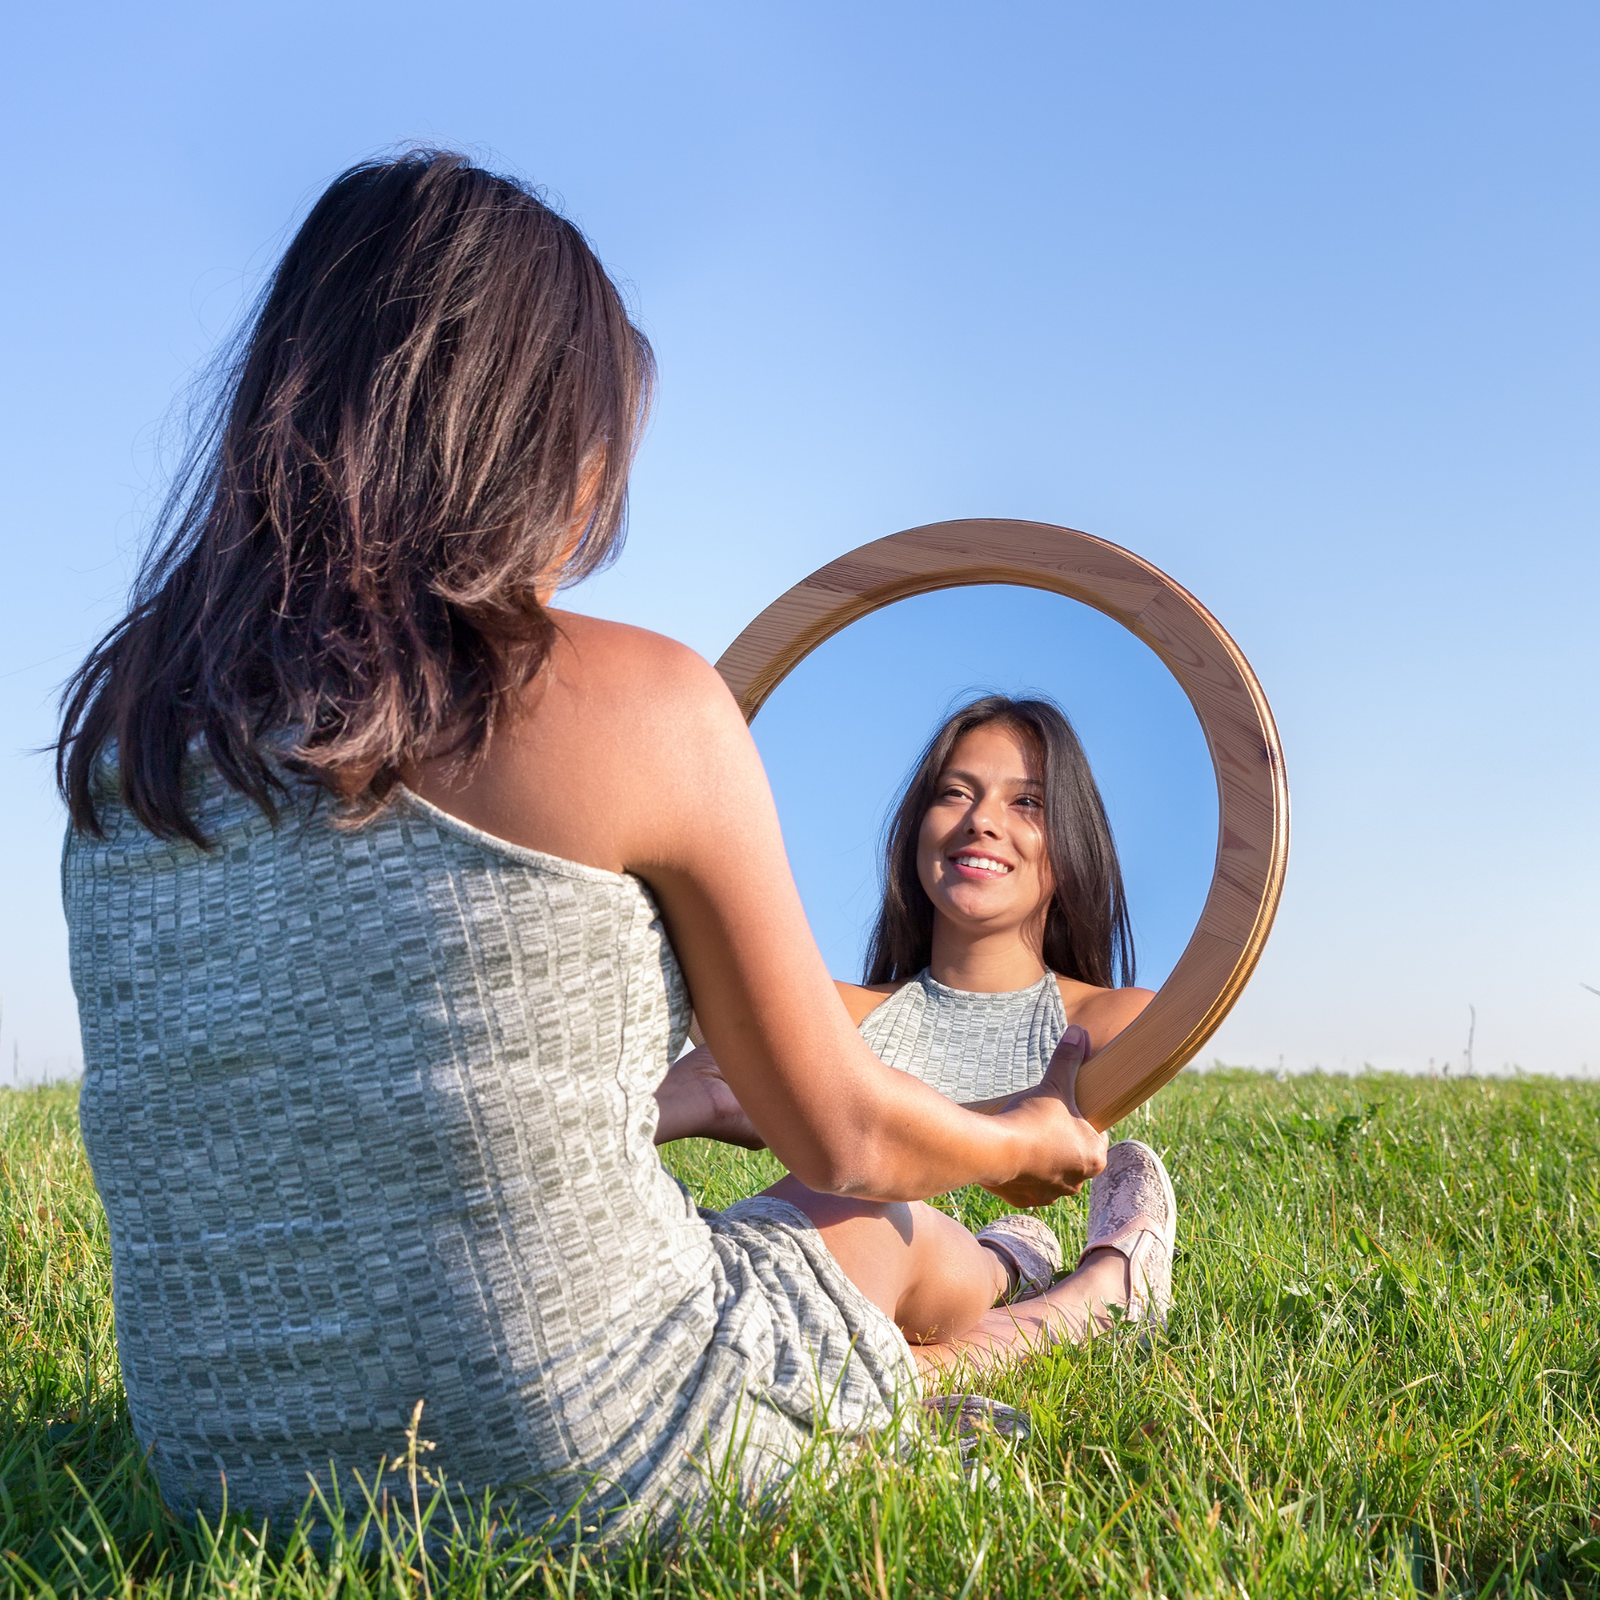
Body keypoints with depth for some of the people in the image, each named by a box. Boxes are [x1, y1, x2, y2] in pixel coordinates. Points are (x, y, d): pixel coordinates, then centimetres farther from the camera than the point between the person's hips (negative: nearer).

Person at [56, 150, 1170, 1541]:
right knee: (888, 1227, 27)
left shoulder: (122, 717, 1)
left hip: (224, 1471, 6)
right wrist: (1034, 1139, 20)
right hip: (576, 1473, -5)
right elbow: (840, 1138, -4)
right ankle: (1079, 1290, 60)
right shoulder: (637, 701, -16)